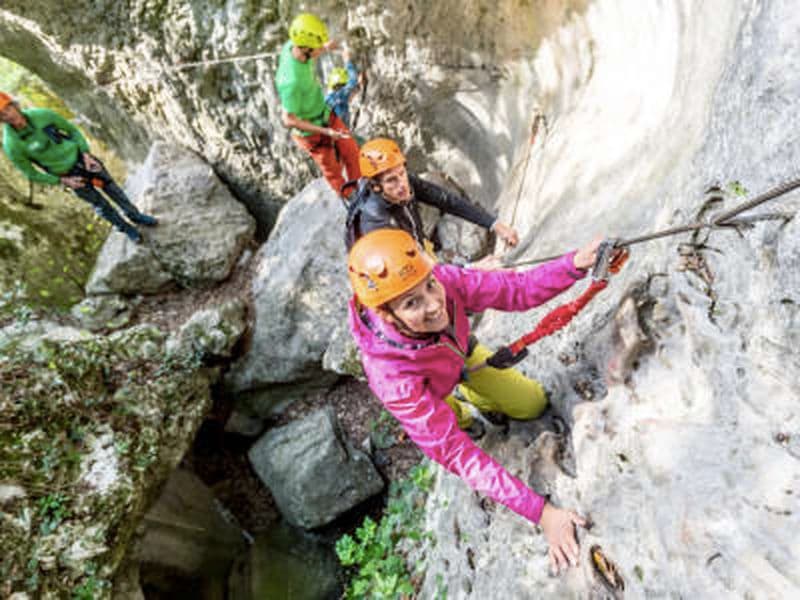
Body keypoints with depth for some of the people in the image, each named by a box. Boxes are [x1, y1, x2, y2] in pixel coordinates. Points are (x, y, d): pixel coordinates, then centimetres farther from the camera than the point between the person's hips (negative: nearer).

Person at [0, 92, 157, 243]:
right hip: (67, 174, -2)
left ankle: (135, 216, 36)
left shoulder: (43, 114, -16)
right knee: (99, 203, 9)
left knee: (111, 187, 13)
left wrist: (86, 155, -12)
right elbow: (31, 174, -7)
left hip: (80, 157, 2)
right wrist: (62, 181, -13)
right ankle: (125, 228, 32)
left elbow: (72, 130, -1)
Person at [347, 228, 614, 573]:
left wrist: (577, 264, -49)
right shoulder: (391, 375, -48)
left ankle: (465, 396, 33)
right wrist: (541, 512, -47)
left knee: (533, 403, 3)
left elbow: (516, 290, -31)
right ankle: (458, 410, 31)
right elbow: (454, 452, -45)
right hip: (424, 397, -2)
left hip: (459, 353, 2)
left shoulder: (444, 280, -40)